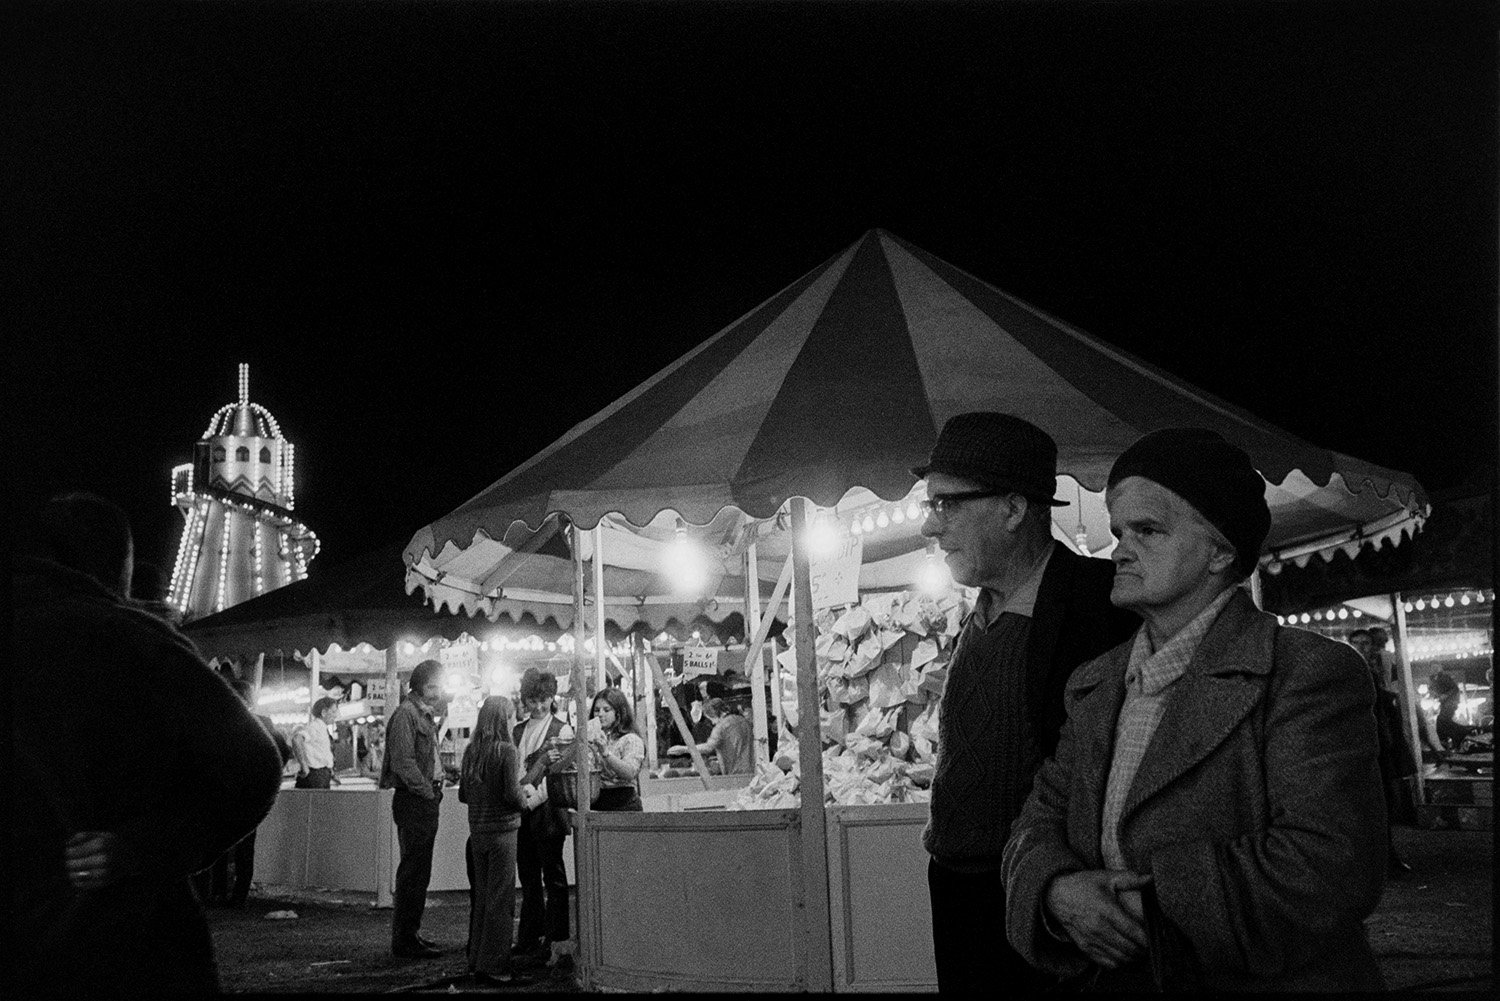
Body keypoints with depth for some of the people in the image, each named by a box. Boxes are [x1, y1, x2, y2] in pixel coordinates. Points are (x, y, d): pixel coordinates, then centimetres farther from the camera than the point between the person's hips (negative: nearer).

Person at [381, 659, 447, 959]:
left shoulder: (425, 715, 18)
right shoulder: (405, 714, -14)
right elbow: (403, 762, -21)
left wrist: (435, 787, 10)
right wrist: (428, 791, -16)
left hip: (426, 802, 10)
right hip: (413, 801, -10)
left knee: (418, 871, 14)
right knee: (413, 871, -6)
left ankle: (409, 934, 23)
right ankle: (404, 941, 0)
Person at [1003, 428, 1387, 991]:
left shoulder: (1310, 674, -7)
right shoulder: (1091, 687, 12)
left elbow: (1332, 868, -16)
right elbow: (1039, 825, 9)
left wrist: (1150, 901, -15)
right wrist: (1060, 893, -12)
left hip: (1265, 981, -4)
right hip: (1109, 978, 4)